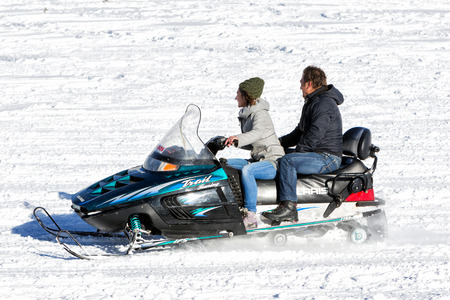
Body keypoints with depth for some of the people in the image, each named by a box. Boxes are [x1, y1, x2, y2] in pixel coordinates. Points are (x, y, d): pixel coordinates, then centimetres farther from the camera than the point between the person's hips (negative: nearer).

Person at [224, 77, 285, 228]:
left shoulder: (260, 114, -12)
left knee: (247, 170, -36)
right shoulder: (247, 115, 16)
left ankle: (250, 216, -39)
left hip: (273, 162, -10)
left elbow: (258, 132, -34)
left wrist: (238, 138, -50)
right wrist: (233, 142, 14)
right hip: (258, 159, 10)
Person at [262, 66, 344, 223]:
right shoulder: (312, 103, 20)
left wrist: (297, 152, -16)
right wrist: (279, 142, 14)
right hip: (317, 155, 11)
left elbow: (315, 135, -23)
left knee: (287, 161, -28)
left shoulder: (324, 104, -15)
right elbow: (300, 132, 27)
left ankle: (289, 207, -33)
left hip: (327, 157, -11)